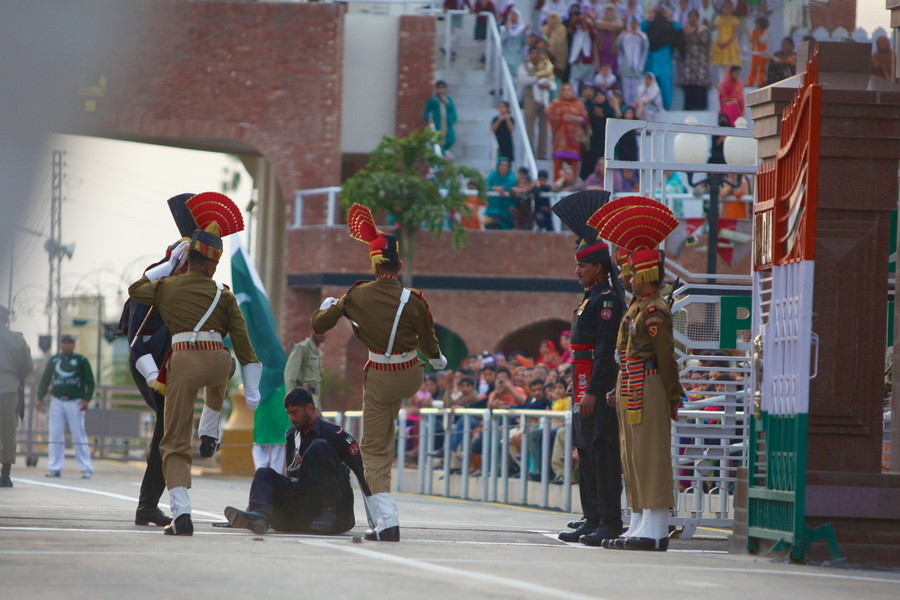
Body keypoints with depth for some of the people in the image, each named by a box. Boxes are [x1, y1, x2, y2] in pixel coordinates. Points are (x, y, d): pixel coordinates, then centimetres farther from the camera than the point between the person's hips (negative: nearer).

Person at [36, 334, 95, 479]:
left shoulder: (81, 360, 4)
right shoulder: (53, 360, 12)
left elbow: (90, 381, 3)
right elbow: (45, 380, 16)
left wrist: (86, 399, -9)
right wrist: (40, 398, 7)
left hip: (75, 402, -3)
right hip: (57, 402, 3)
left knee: (79, 435, -6)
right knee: (54, 435, -1)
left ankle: (86, 468, -4)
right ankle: (54, 468, 3)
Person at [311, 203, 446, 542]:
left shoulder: (357, 297, -11)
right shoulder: (414, 300, -12)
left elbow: (319, 325, 1)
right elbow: (429, 345, 1)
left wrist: (327, 307, 25)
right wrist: (438, 361, 26)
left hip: (379, 381, -2)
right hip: (411, 378, 2)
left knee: (374, 451, 4)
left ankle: (385, 521, -11)